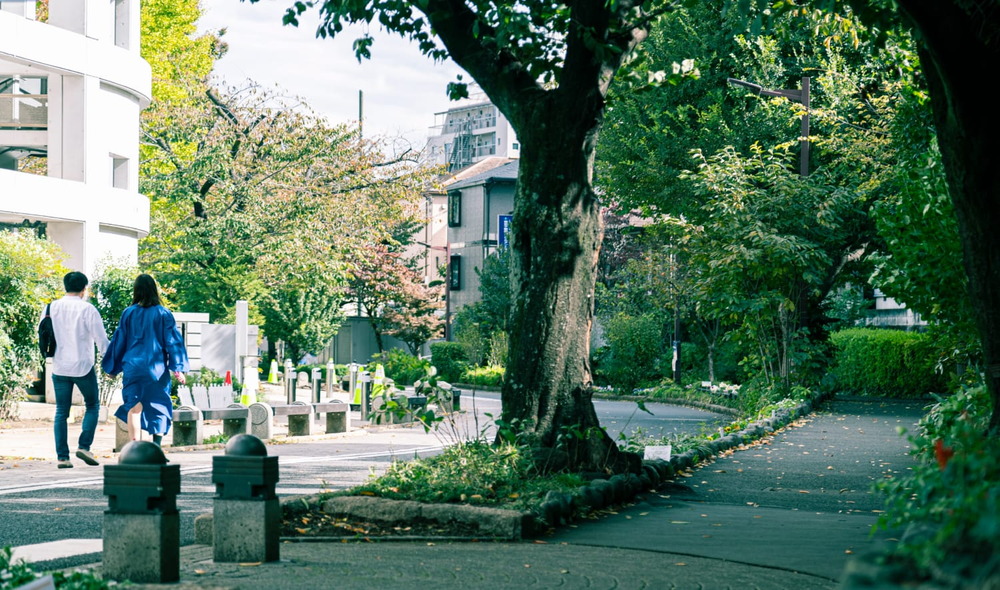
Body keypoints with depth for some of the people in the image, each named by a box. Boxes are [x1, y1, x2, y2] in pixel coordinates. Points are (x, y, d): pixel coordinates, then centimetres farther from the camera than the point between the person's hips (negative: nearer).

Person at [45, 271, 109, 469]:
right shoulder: (87, 309, -9)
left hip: (59, 368, 3)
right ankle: (84, 447, 0)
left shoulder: (51, 308, 2)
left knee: (61, 412, 8)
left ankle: (62, 456, 3)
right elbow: (101, 339, -7)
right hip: (83, 367, -3)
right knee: (92, 406, 14)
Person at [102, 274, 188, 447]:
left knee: (133, 406, 2)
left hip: (133, 367, 1)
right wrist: (178, 368, -2)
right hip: (156, 368, -1)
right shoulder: (163, 314, -2)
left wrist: (112, 367, 17)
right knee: (158, 408, 7)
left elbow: (119, 341, 7)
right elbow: (173, 341, -4)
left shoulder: (128, 313, 1)